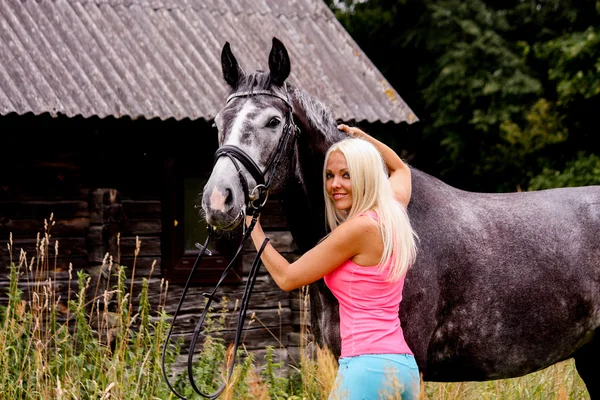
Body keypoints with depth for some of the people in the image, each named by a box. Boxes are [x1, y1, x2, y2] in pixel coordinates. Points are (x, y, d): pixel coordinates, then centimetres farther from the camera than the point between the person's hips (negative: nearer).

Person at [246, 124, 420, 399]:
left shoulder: (359, 227, -12)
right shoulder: (393, 212, 11)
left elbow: (287, 278, -5)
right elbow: (400, 169, 39)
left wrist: (252, 224, 4)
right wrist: (360, 137, 43)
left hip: (368, 367, -10)